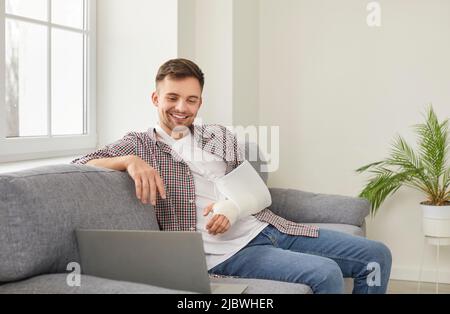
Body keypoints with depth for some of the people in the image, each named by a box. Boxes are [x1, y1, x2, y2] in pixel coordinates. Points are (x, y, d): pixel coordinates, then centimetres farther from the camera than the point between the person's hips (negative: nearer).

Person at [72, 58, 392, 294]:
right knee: (325, 273, -29)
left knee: (376, 255, 0)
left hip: (265, 226, 6)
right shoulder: (140, 144, 6)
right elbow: (79, 165, -5)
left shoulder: (219, 135, 19)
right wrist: (130, 161, -23)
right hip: (227, 250, -6)